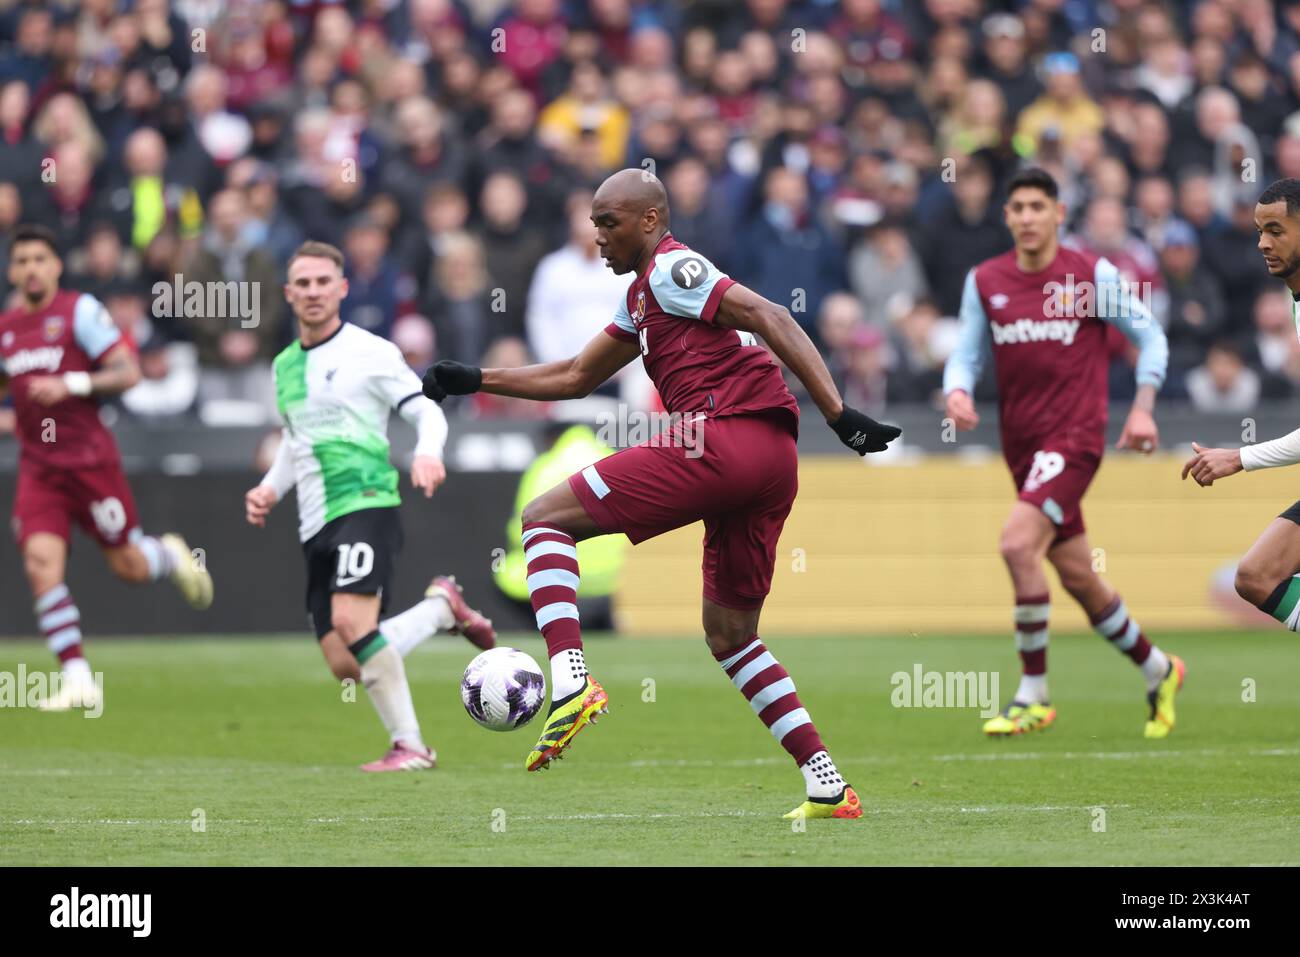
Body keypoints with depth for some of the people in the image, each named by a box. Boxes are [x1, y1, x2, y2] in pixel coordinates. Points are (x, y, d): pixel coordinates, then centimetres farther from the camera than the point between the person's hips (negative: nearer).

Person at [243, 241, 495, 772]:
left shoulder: (370, 352, -2)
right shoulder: (284, 366, 19)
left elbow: (426, 410, -3)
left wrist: (427, 452, -25)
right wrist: (270, 489, 13)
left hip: (366, 504, -7)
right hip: (316, 525, 7)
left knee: (351, 622, -27)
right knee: (344, 664, 0)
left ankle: (409, 745, -12)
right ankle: (441, 607, 23)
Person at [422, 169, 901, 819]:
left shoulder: (670, 269, 0)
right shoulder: (640, 299, 29)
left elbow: (767, 317, -11)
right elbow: (576, 377, 40)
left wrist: (837, 412, -19)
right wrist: (476, 381, 36)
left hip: (721, 435, -10)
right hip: (773, 459, 10)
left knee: (544, 518, -3)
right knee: (730, 635, 18)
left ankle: (570, 681, -22)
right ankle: (827, 785, 10)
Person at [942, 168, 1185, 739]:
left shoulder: (1093, 275, -4)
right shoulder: (984, 282, 6)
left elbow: (1149, 336, 5)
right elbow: (967, 354, 10)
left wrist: (1142, 408, -6)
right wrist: (957, 392, -12)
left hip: (1075, 435, -5)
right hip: (1022, 444, 5)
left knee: (1018, 544, -24)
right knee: (1077, 577, 11)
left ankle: (1034, 695, -13)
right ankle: (1156, 670, 33)